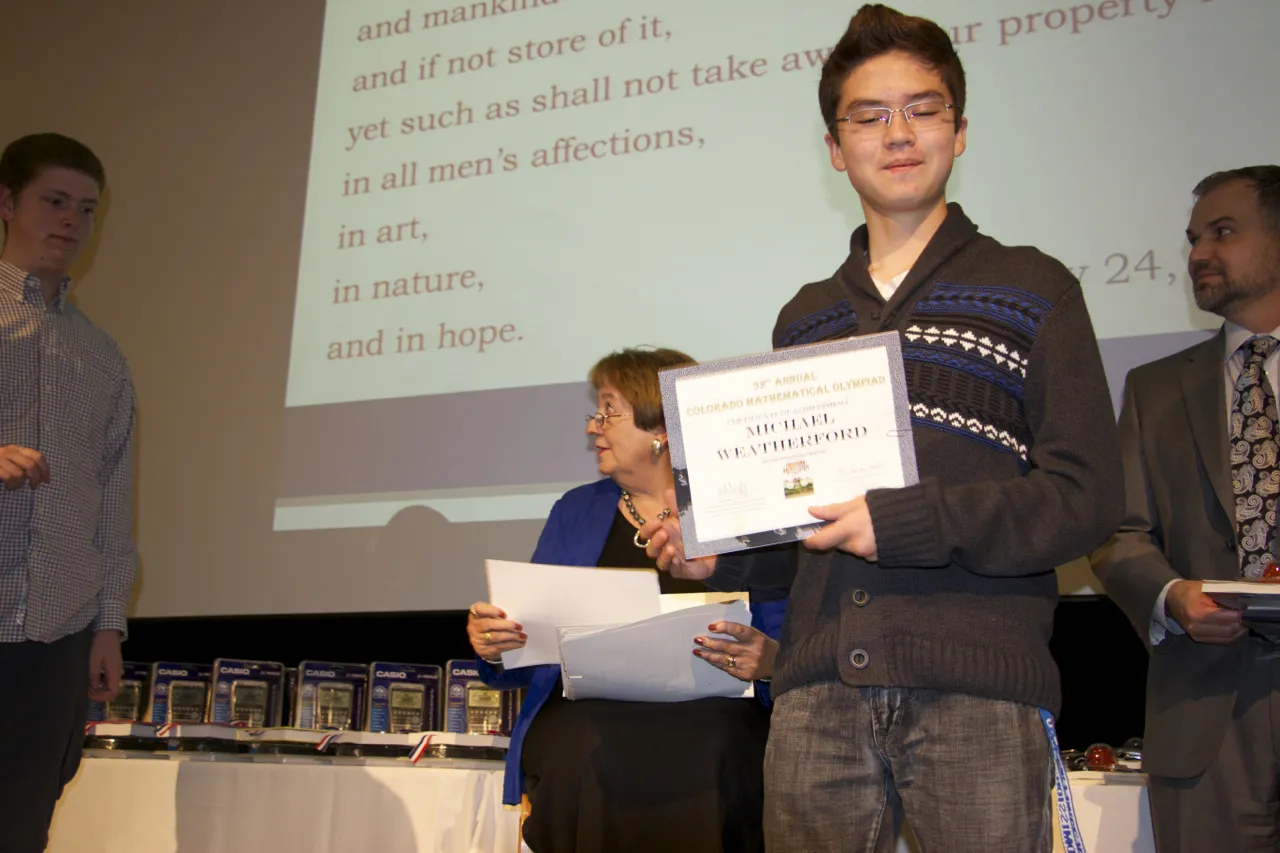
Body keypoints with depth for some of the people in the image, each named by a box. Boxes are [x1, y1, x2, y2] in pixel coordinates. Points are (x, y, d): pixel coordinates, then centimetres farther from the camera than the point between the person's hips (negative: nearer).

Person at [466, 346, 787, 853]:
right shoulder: (576, 513, 18)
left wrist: (769, 661, -18)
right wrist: (494, 649, -2)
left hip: (709, 736, -2)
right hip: (579, 734, 3)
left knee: (718, 757, -33)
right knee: (580, 755, -29)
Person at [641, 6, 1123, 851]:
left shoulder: (1032, 289, 7)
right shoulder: (805, 318, 20)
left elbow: (1086, 496, -2)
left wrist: (903, 522, -12)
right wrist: (719, 553, 4)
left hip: (978, 685, -3)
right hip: (820, 688, 3)